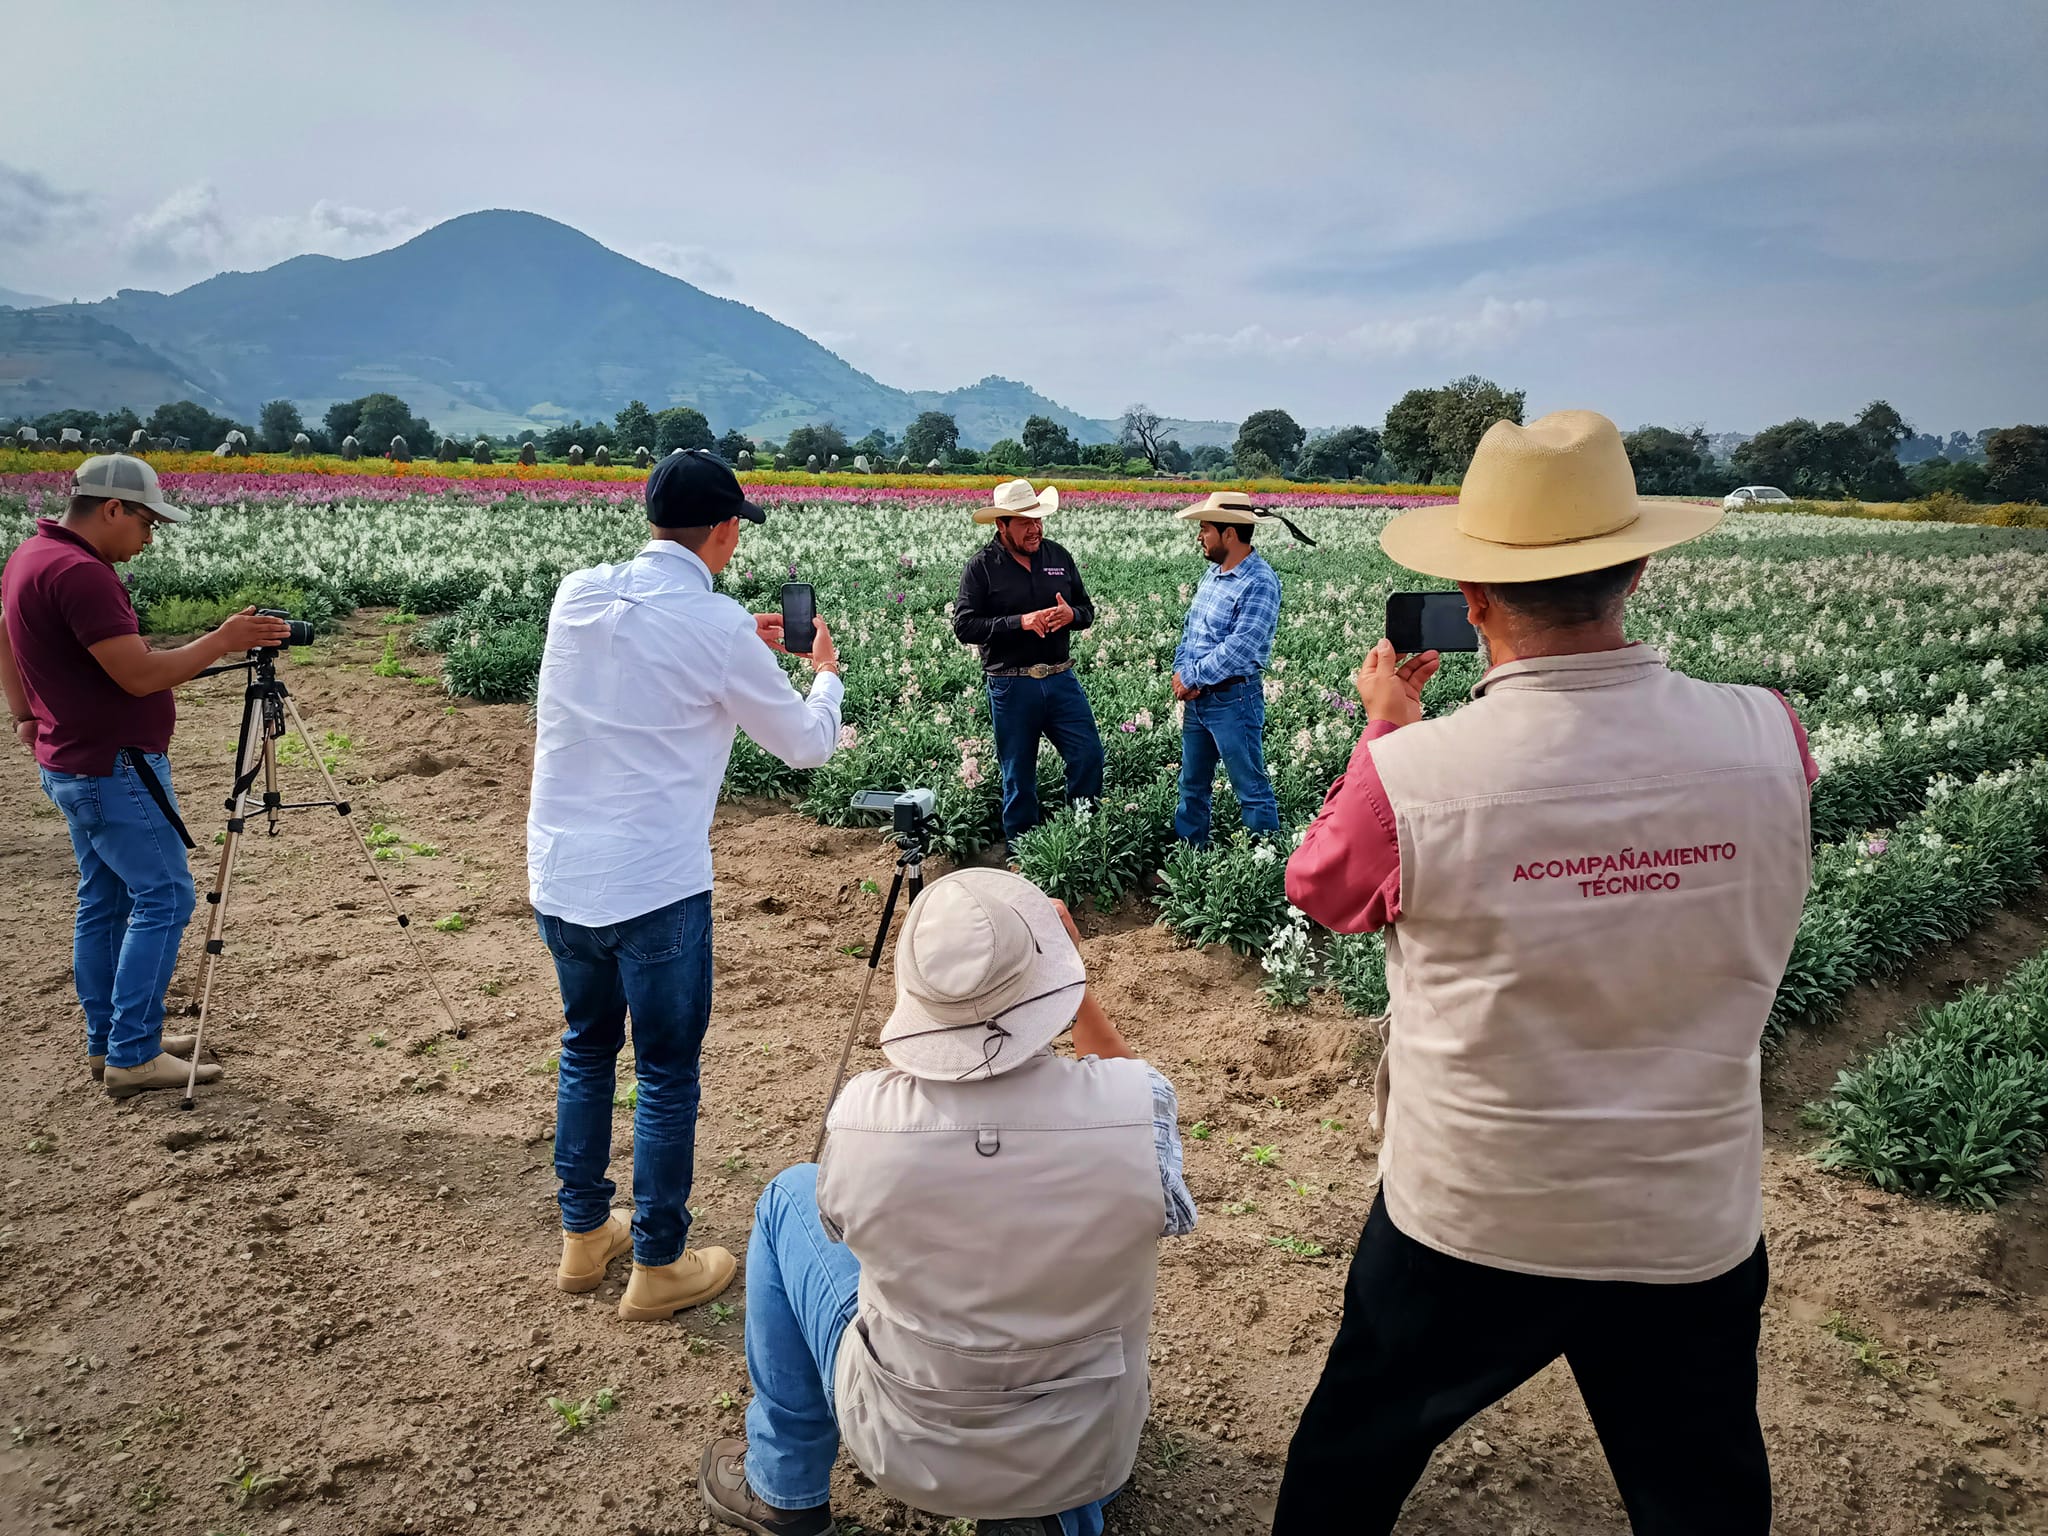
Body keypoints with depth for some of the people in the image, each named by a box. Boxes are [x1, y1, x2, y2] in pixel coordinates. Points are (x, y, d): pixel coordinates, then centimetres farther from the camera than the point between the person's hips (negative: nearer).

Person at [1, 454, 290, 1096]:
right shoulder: (79, 572, -23)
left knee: (104, 900, 15)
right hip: (115, 771, -11)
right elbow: (140, 674, -25)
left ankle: (107, 1041, 24)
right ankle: (133, 1057, -3)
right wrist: (222, 640, -17)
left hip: (72, 765, 11)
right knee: (163, 898, -6)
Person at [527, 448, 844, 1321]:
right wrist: (825, 672, 17)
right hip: (654, 888, -6)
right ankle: (658, 1267, 21)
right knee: (667, 1074, 9)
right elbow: (808, 745, -2)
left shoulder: (575, 596, 2)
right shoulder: (716, 625, -14)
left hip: (557, 877, 6)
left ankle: (583, 1236, 35)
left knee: (586, 1048, 22)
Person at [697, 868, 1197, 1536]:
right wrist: (1074, 986, 2)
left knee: (789, 1195, 18)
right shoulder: (1137, 1104, -28)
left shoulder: (862, 1116, -28)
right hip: (1092, 1456, 2)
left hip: (906, 1451, -1)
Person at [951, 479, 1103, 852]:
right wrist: (1020, 622, -22)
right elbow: (964, 627, -13)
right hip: (1011, 687, -3)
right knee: (1019, 773, 7)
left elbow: (1087, 610, 14)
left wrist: (1070, 614, -12)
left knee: (1088, 754, 1)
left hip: (1061, 679, 4)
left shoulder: (1059, 556, 7)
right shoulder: (981, 568, -6)